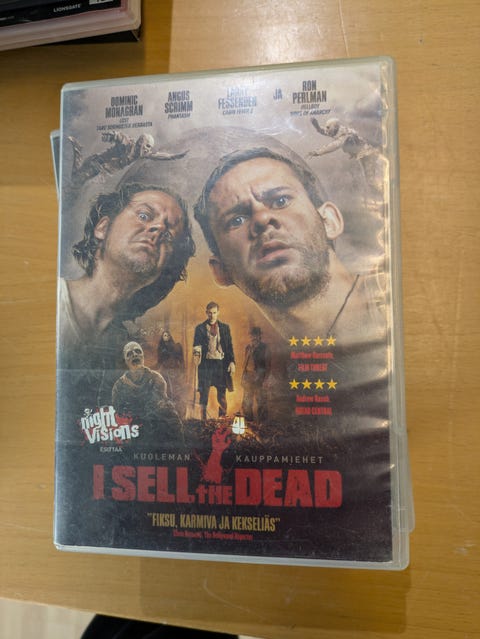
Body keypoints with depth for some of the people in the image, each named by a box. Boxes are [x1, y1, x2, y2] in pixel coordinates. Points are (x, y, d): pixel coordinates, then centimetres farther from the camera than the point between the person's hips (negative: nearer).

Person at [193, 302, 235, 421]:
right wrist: (196, 355, -21)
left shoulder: (225, 327, 11)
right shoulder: (200, 328, 7)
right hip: (206, 363, -1)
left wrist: (232, 362, -1)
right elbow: (196, 345, 1)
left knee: (222, 394, 5)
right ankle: (203, 420, 10)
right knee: (204, 394, 1)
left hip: (221, 363, 1)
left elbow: (229, 346, 10)